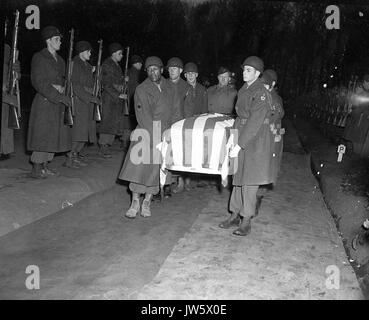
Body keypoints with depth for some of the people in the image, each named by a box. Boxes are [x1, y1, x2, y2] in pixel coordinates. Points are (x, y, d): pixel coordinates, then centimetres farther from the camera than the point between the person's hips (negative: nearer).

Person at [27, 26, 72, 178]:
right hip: (44, 103, -7)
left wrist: (62, 88, -7)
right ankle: (36, 169, 3)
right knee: (42, 135, -6)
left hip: (57, 104, 7)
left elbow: (64, 79, 19)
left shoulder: (60, 60, 17)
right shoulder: (39, 57, -5)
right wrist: (60, 96, -19)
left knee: (54, 134, 7)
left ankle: (45, 165, 18)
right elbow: (38, 82, -13)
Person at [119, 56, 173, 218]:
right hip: (146, 132, -3)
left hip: (164, 132, 3)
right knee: (138, 166, -7)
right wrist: (154, 138, -19)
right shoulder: (141, 90, -4)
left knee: (155, 168, 2)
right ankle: (135, 202, 4)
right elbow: (144, 116, -12)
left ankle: (147, 202, 13)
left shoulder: (167, 86, 11)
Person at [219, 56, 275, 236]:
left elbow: (254, 122, -22)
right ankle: (235, 215, 21)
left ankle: (246, 221, 6)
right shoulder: (243, 90, 11)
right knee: (238, 176, 11)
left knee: (249, 179, -3)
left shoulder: (261, 93, -15)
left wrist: (239, 145, -25)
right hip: (241, 136, 8)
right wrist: (235, 140, 10)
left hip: (256, 140, -8)